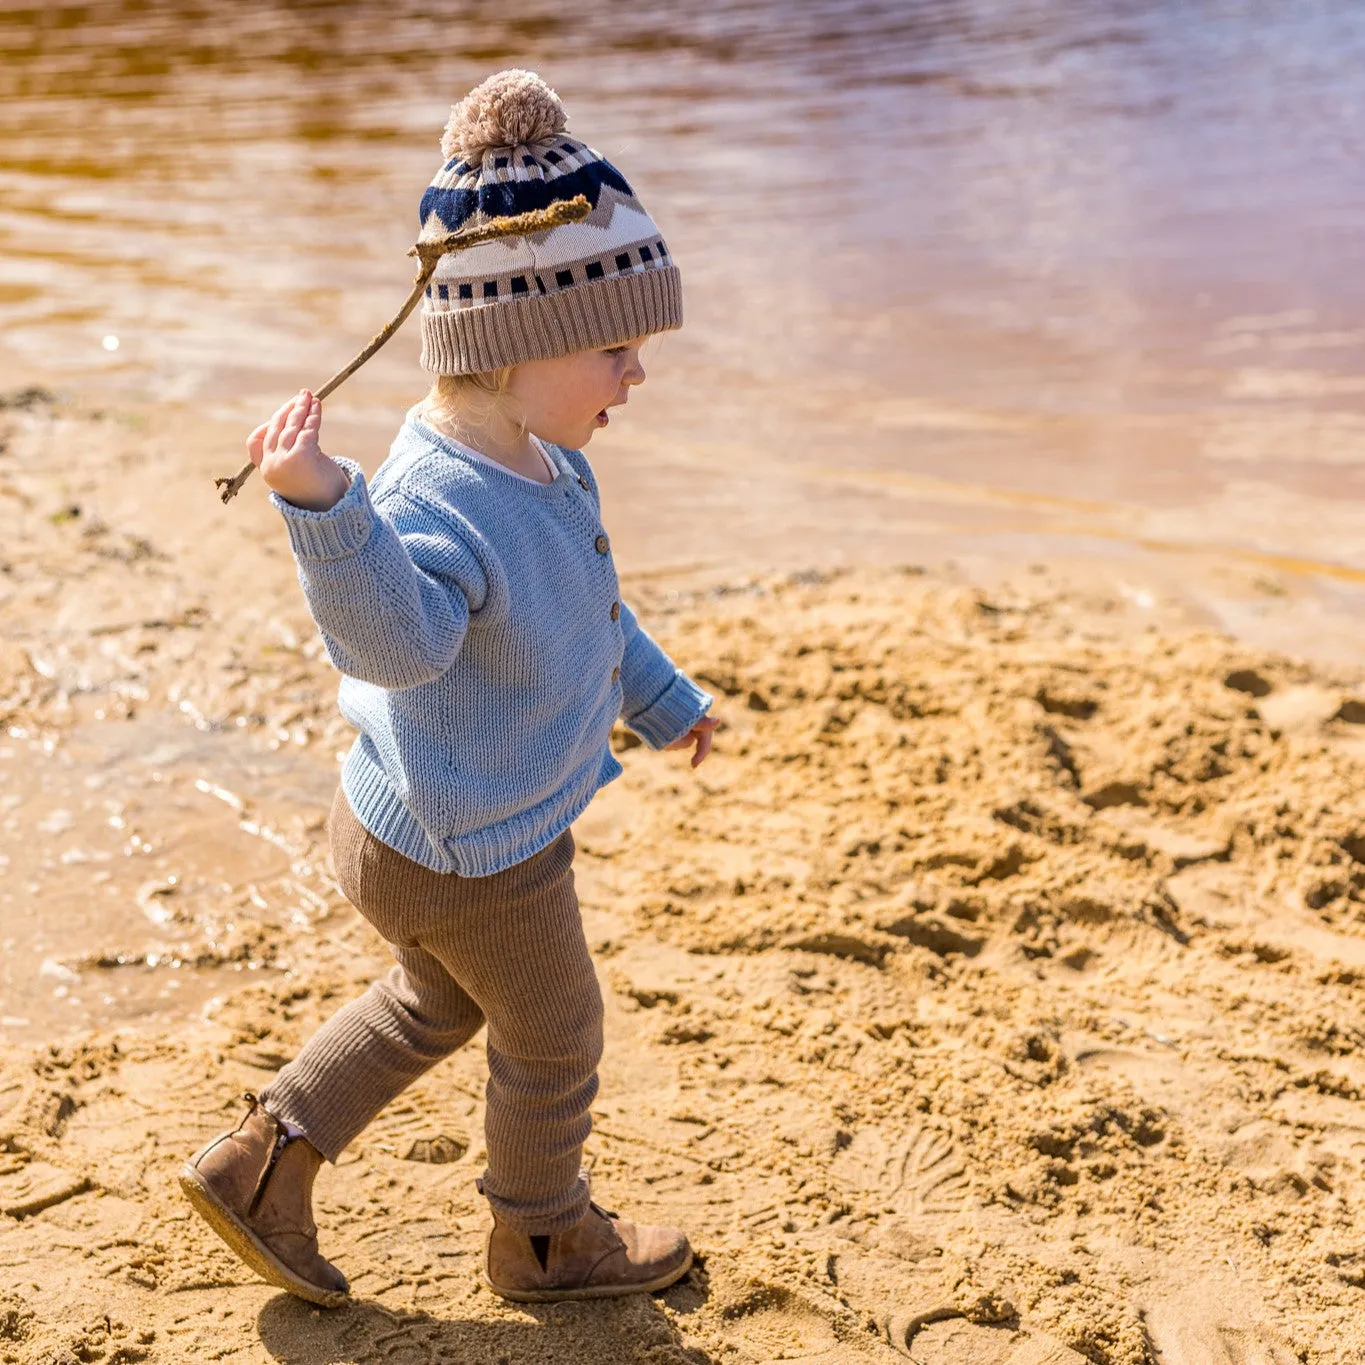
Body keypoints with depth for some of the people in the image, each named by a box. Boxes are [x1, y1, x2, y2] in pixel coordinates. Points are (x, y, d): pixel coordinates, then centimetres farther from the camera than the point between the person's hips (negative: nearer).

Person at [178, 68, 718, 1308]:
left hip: (421, 833, 9)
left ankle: (260, 1163, 39)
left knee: (433, 1007, 31)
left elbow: (589, 606, 13)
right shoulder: (438, 506, -36)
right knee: (554, 1040, 17)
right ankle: (545, 1239, 44)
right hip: (472, 859, -9)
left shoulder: (542, 462, -4)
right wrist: (323, 510, -74)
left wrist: (666, 701, 27)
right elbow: (393, 637, -57)